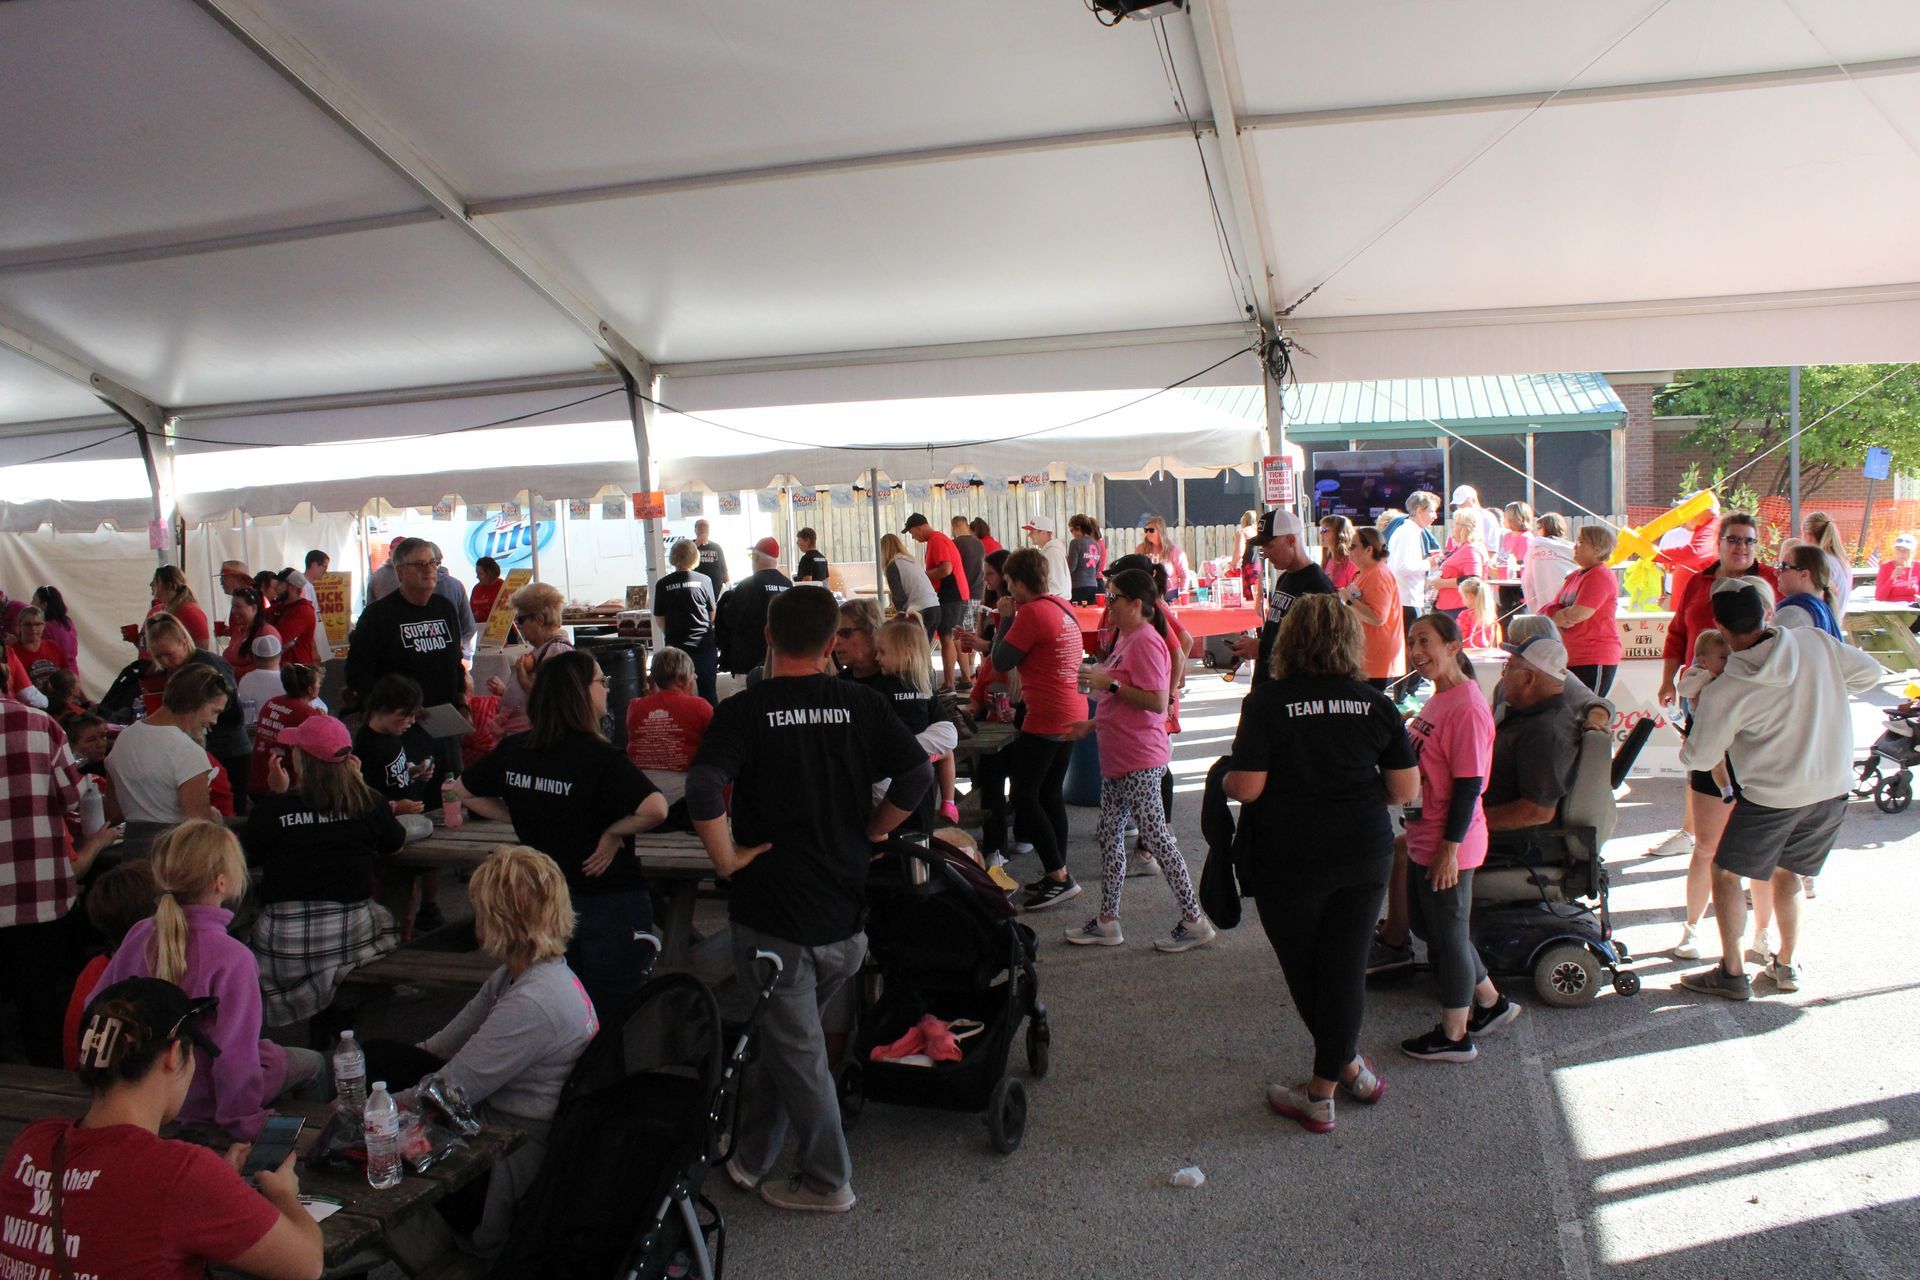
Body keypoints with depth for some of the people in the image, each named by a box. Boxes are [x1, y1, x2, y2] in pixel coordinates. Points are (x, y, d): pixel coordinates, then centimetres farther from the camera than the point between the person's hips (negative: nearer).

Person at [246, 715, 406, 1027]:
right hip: (354, 936, 1)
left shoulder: (270, 810, -7)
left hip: (285, 943, -1)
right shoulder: (369, 803, -4)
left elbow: (251, 858, 11)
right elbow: (397, 841, 14)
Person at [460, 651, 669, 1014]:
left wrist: (522, 818, 9)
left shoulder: (512, 750, -2)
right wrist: (612, 833, -17)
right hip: (609, 899, -6)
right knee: (613, 1012, 8)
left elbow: (467, 793, 14)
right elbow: (655, 809, -33)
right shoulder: (601, 757, -21)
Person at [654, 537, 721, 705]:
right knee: (709, 692, 10)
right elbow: (712, 613, 5)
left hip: (676, 646, 0)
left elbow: (660, 620, 0)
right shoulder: (704, 580, -6)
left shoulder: (662, 585, -6)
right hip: (704, 645, 0)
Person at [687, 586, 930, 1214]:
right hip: (845, 909, 4)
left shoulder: (745, 709, -11)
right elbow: (917, 772, -8)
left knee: (795, 1050, 11)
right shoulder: (861, 703, -2)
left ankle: (827, 1180, 22)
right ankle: (752, 1155, 34)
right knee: (783, 1036, 21)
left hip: (771, 909, -4)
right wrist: (868, 834, 3)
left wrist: (728, 858, -14)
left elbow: (702, 787, -26)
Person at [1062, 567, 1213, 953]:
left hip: (1140, 761, -11)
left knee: (1156, 837, -4)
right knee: (1109, 835, 13)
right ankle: (1107, 921, 22)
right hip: (1118, 755, 11)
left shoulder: (1146, 640, -17)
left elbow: (1157, 701, -25)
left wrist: (1110, 684, -21)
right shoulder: (1126, 637, 14)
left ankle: (1194, 921, 6)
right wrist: (1091, 724, 20)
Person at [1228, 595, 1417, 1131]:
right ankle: (1323, 1090, 20)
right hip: (1365, 857, 3)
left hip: (1290, 861, -3)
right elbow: (1405, 791, 0)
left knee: (1305, 973, 16)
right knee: (1346, 968, 10)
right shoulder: (1375, 705, -2)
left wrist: (1225, 777, 5)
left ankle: (1348, 1067, 29)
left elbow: (1246, 787, -16)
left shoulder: (1267, 701, -13)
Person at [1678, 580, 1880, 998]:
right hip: (1835, 789, 5)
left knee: (1726, 873, 12)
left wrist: (1684, 747, 16)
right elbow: (1869, 672, 8)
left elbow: (1699, 757, -7)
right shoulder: (1815, 642, -9)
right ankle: (1788, 965, 31)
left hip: (1773, 797, -5)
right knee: (1787, 873, 24)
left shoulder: (1723, 692, -18)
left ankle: (1732, 973, 14)